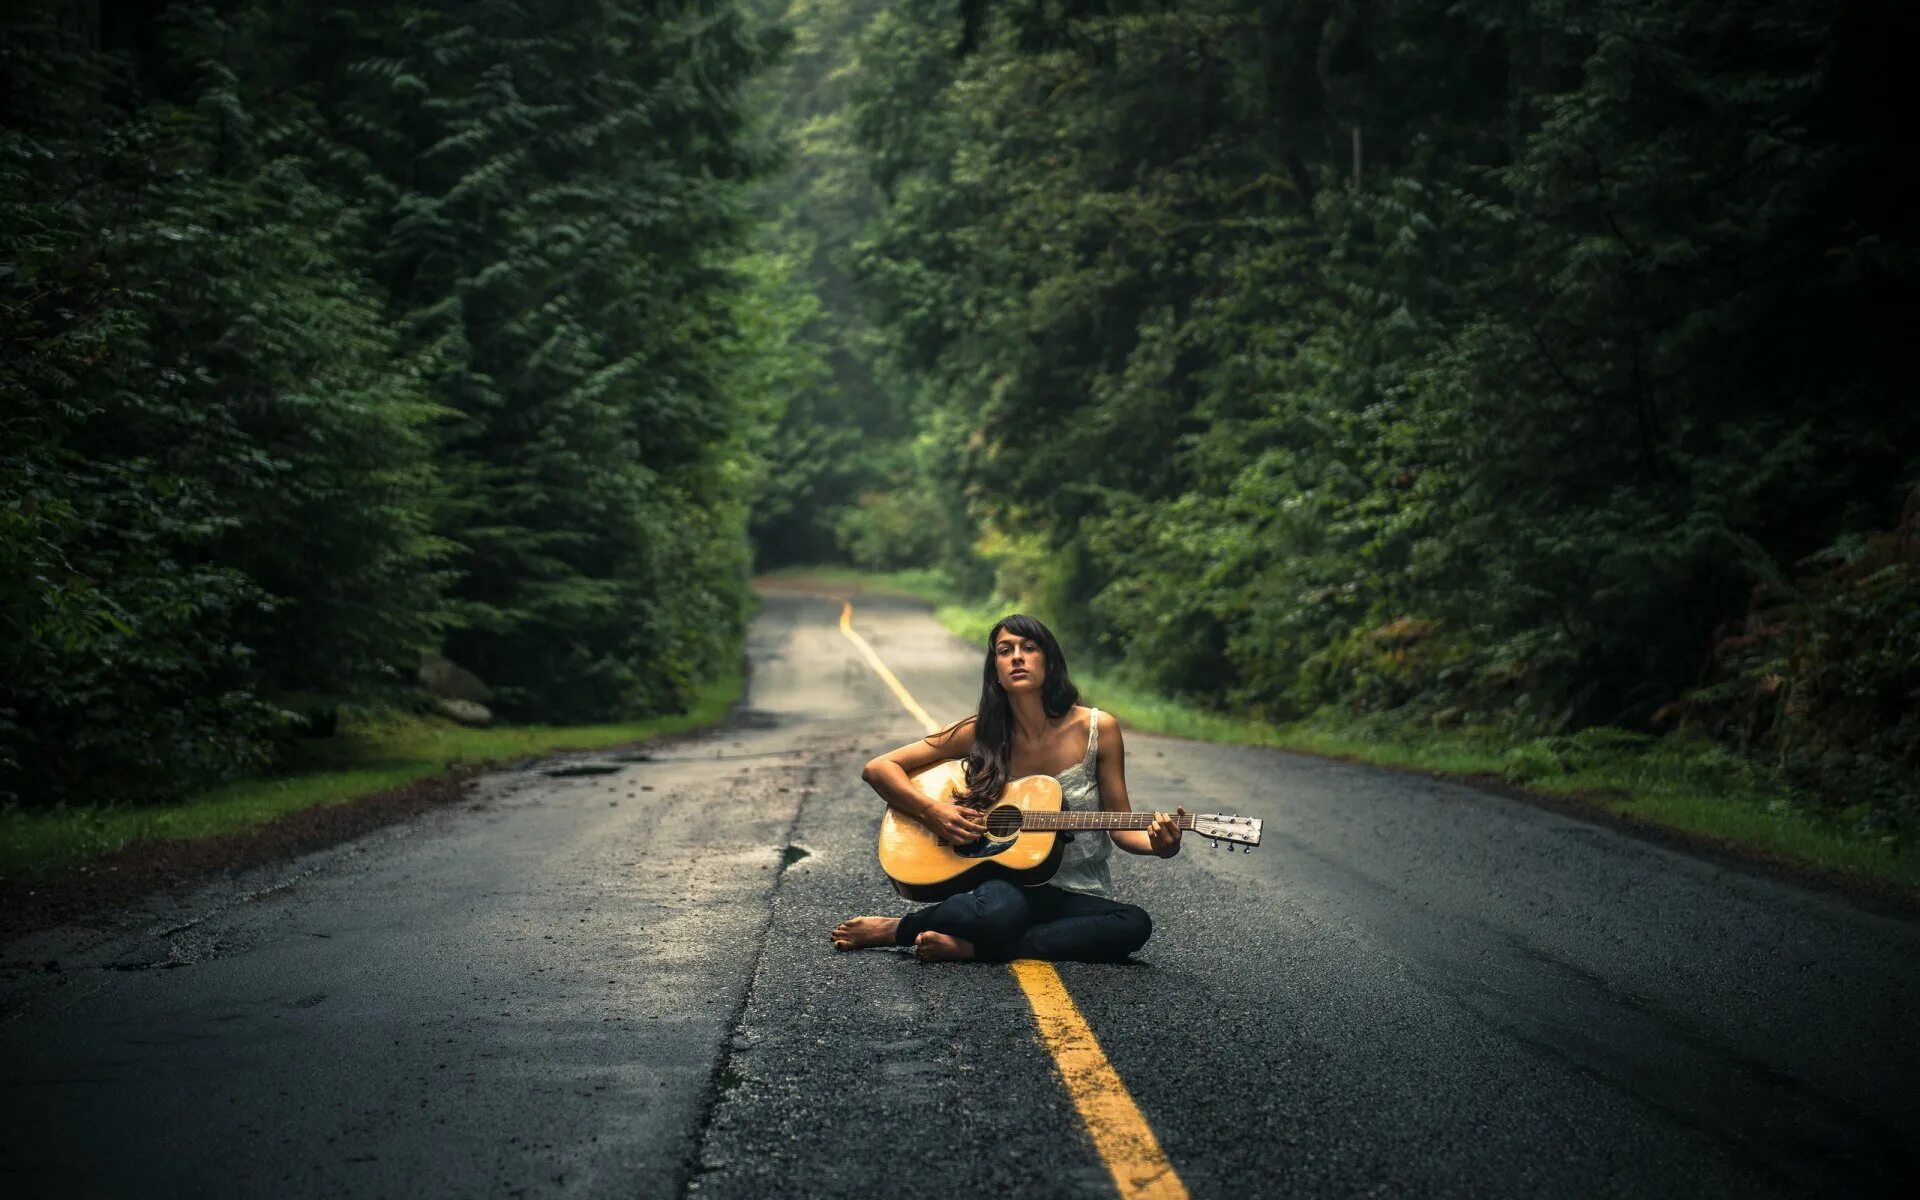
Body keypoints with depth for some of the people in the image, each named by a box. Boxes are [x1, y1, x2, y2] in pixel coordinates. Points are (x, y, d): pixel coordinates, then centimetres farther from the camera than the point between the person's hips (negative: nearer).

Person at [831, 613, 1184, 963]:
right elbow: (878, 769, 0)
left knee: (1135, 924, -32)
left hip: (1081, 895, 3)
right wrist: (931, 811, -16)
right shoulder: (981, 734, -2)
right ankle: (899, 928, -9)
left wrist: (1159, 845, -19)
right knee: (998, 910, -40)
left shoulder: (1098, 729, -2)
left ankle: (968, 947, -22)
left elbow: (1120, 827, 3)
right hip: (1008, 882, -2)